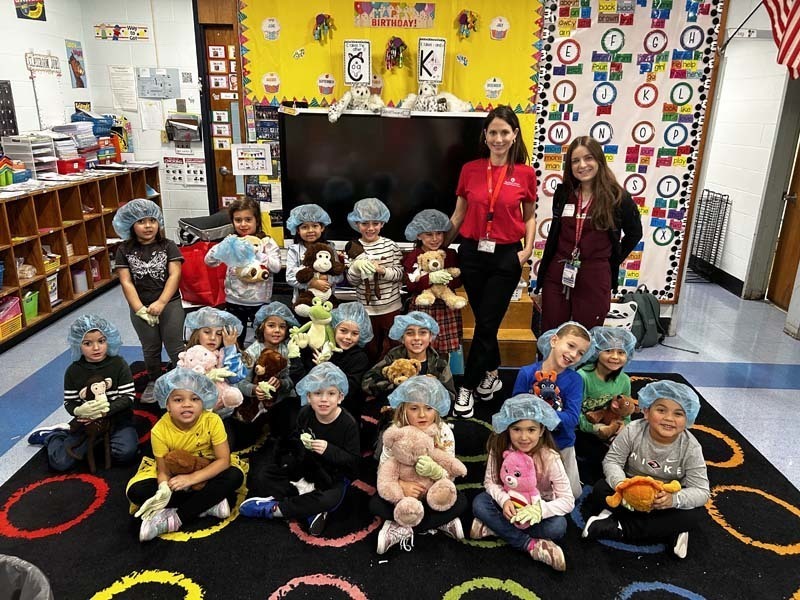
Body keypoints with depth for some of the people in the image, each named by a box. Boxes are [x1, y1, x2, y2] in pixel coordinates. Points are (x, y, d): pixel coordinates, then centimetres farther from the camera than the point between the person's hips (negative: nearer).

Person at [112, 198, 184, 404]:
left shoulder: (168, 246, -3)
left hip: (170, 304, -2)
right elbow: (126, 282, -5)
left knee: (175, 347, 2)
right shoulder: (124, 250, 0)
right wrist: (139, 309, -14)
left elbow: (174, 275, -11)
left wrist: (161, 303, -20)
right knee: (150, 349, 16)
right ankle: (154, 382, 34)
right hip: (140, 308, 2)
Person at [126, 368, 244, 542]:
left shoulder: (212, 421, -24)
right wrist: (164, 492, -38)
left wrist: (192, 478, -32)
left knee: (235, 475, -30)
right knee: (136, 491, -23)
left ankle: (173, 518, -25)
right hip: (176, 478, 1)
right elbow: (164, 471, -16)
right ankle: (209, 504, -21)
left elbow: (224, 460, -22)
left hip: (206, 475, -1)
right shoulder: (160, 430, -22)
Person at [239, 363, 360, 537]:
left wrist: (329, 450, -32)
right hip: (304, 470, 5)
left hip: (333, 477, -4)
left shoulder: (348, 423, -19)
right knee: (259, 475, -9)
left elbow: (354, 460, -18)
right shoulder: (305, 414, -6)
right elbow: (296, 439, 8)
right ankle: (304, 492, -22)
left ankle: (274, 508, -23)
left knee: (328, 500, -38)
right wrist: (301, 443, -15)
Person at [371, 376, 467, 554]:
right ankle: (440, 523, -17)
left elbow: (450, 474, -13)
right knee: (375, 503, -25)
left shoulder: (444, 433, -15)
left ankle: (401, 530, -19)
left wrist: (434, 470, -36)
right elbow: (382, 471, -15)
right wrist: (400, 485, -34)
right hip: (403, 495, 0)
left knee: (460, 501, -26)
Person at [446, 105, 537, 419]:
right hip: (472, 252, 2)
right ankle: (491, 374, 33)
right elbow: (458, 214, 8)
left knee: (486, 323, 0)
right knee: (483, 320, 11)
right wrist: (441, 247, 9)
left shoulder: (525, 173, -2)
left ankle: (467, 387, 13)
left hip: (506, 255, -1)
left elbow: (529, 217, 8)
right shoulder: (470, 169, 1)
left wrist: (528, 248, -5)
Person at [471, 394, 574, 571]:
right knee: (479, 503, -26)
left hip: (538, 506, -1)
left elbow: (568, 501, -22)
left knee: (558, 526, -32)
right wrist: (504, 500, -31)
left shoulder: (549, 458, -25)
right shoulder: (499, 449, -20)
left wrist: (539, 509, -40)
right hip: (509, 503, 2)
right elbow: (490, 481, -9)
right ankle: (531, 545, -25)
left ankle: (494, 527, -20)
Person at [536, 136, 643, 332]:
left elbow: (635, 233, 10)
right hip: (557, 275, 3)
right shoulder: (563, 193, 5)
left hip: (594, 279, -3)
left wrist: (613, 261, 8)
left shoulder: (617, 196, -5)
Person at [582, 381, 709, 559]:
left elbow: (701, 491, -20)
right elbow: (612, 461, -15)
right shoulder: (633, 431, -19)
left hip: (666, 499, 1)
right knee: (601, 489, -25)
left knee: (696, 513, -28)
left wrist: (674, 498, -43)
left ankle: (619, 528, -25)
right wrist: (621, 484, -38)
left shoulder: (691, 447, -19)